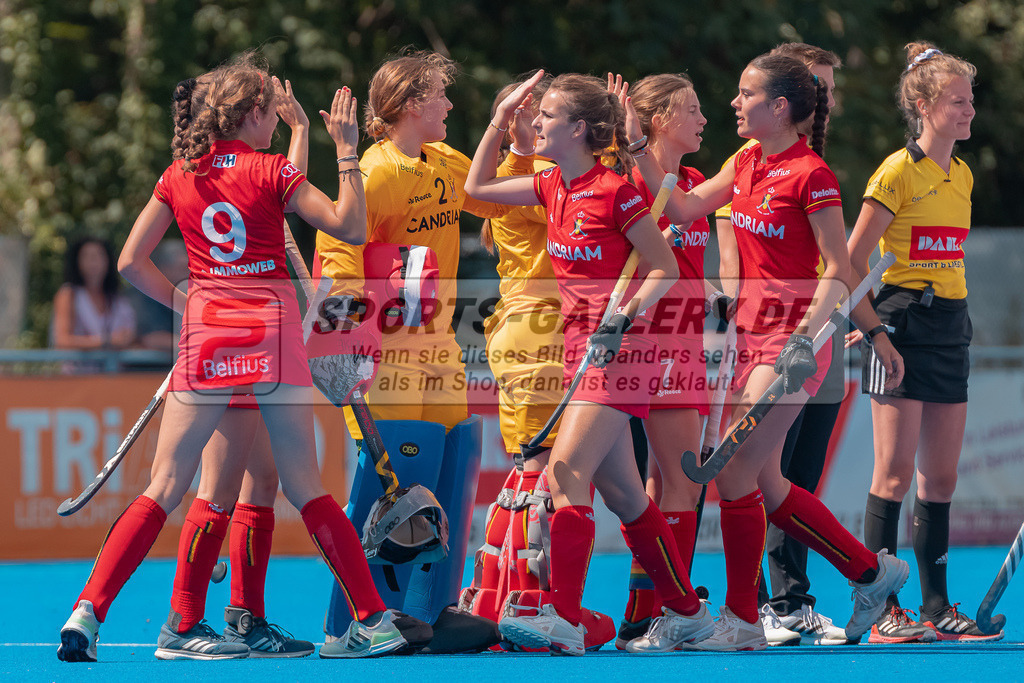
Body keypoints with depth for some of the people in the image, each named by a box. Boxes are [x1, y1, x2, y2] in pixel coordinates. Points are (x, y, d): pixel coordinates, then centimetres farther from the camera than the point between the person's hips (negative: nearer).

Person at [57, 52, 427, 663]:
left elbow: (131, 263, 5)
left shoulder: (178, 177, 6)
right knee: (305, 487, 4)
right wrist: (347, 151, 0)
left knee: (165, 489, 1)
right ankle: (373, 619, 5)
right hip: (272, 333, -2)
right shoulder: (272, 171, -3)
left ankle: (88, 611, -10)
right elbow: (351, 228, -5)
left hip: (205, 337, 2)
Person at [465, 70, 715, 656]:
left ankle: (565, 619, -22)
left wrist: (622, 319, -21)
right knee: (621, 491, 10)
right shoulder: (553, 187, 10)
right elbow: (478, 187, 22)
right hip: (583, 348, 8)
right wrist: (502, 118, 16)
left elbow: (665, 269, -10)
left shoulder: (615, 191, -13)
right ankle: (687, 612, 19)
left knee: (565, 472, -17)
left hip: (620, 351, -8)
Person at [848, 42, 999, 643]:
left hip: (950, 326, 7)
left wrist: (950, 313, 16)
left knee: (942, 476, 7)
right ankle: (882, 611, -5)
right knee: (896, 473, -8)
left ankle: (937, 605, 12)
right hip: (902, 326, -7)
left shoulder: (962, 176, 13)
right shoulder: (897, 172, -9)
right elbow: (851, 263, -11)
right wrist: (875, 329, -16)